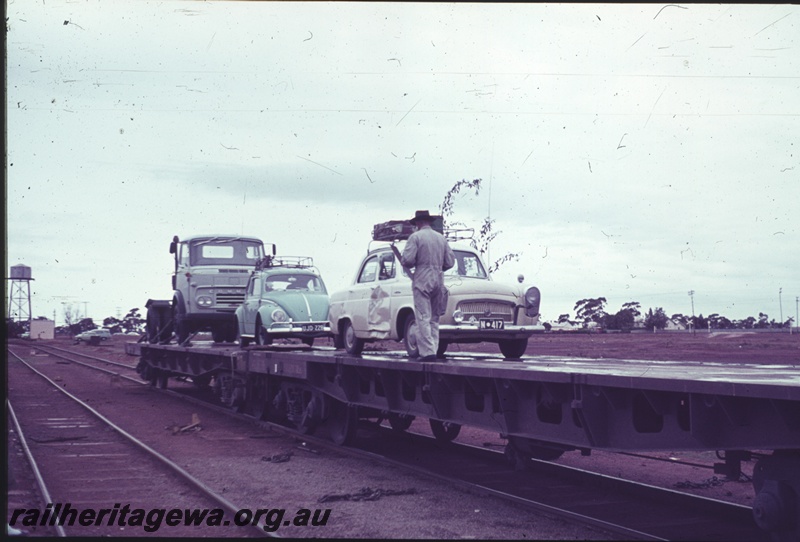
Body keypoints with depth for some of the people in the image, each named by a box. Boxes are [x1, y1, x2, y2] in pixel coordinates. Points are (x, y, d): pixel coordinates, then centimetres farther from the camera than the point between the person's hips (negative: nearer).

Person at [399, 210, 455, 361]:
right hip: (438, 281, 5)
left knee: (423, 319, -7)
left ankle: (428, 352, -14)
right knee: (434, 319, 10)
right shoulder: (441, 238, 12)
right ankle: (433, 351, 6)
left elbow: (407, 260, -12)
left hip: (422, 281, -5)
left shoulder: (415, 237, -4)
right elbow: (450, 261, 12)